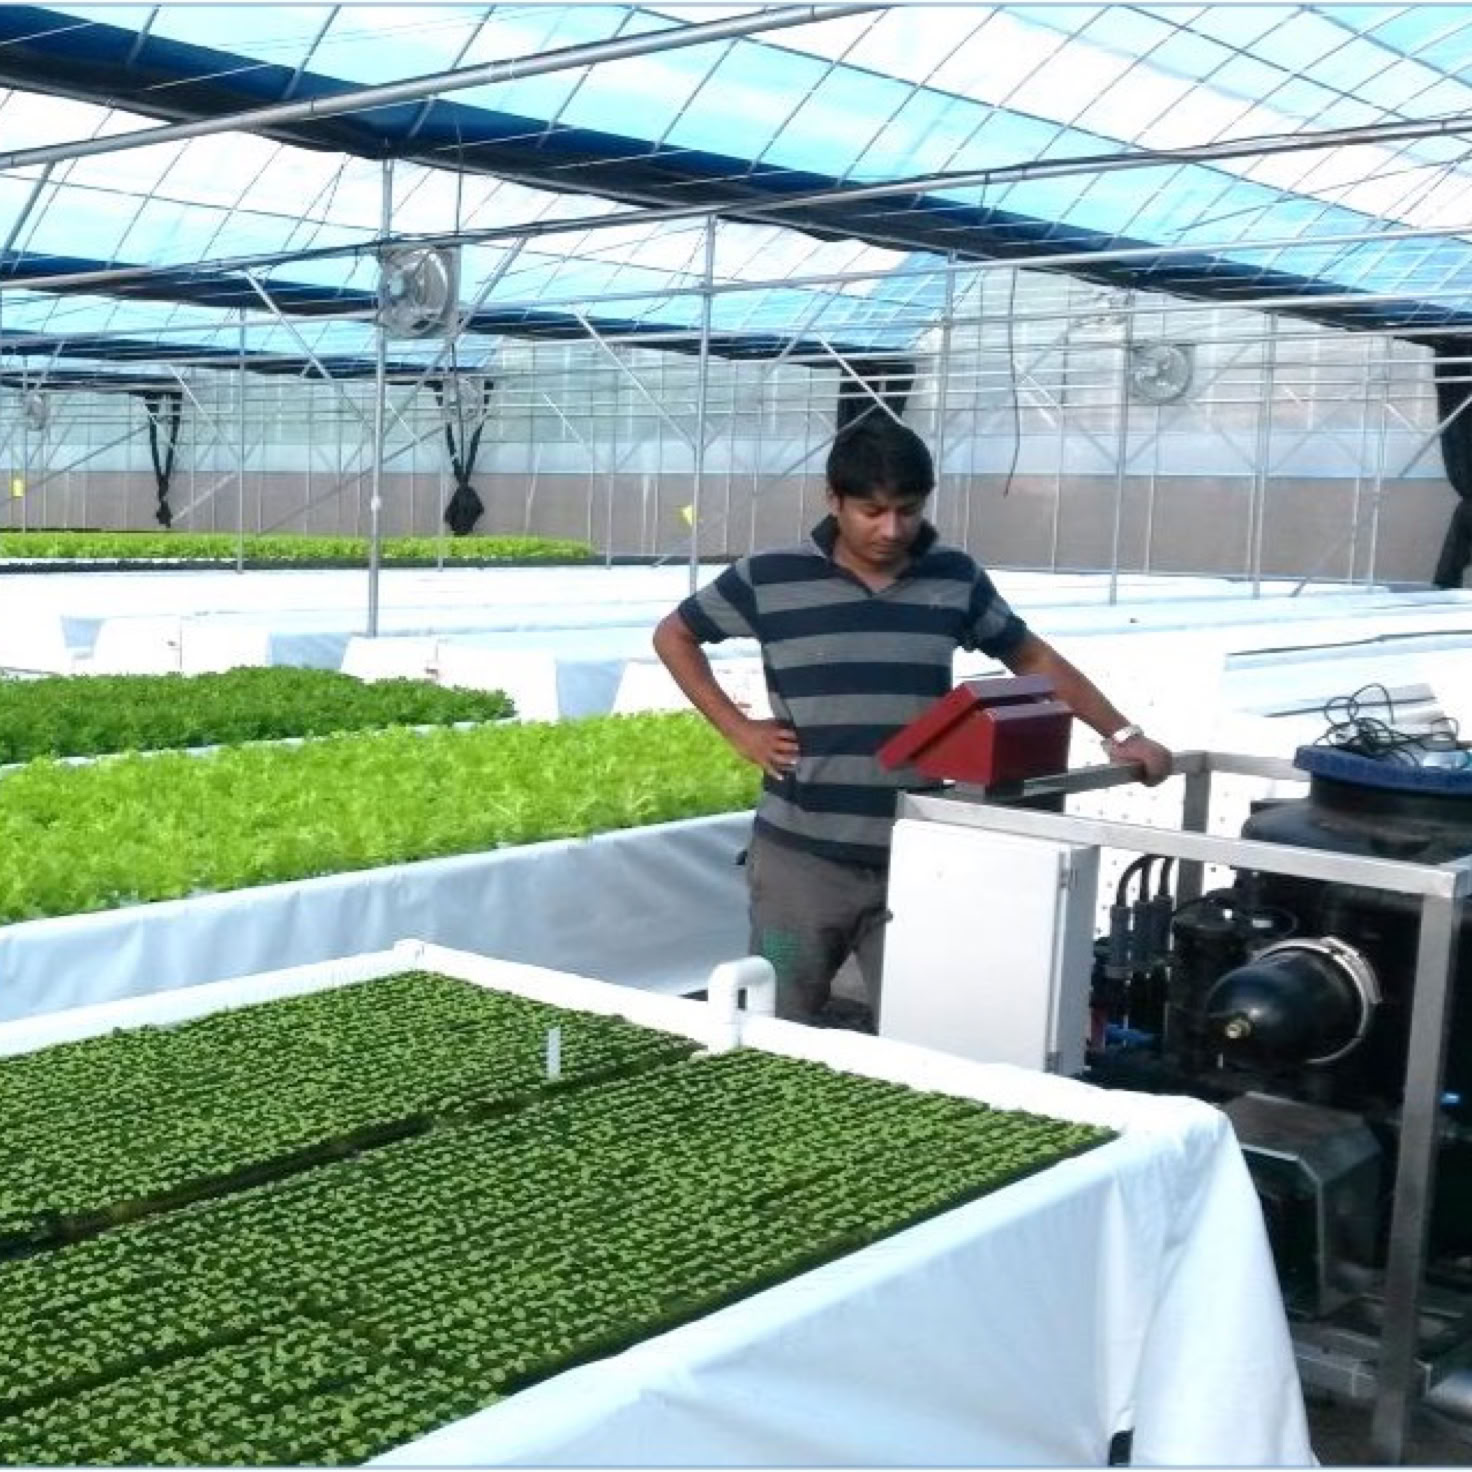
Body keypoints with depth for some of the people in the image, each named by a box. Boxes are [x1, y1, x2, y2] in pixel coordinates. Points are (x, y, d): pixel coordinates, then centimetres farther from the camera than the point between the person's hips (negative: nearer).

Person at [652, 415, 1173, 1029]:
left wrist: (1122, 735, 7)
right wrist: (738, 729, 1)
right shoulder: (769, 578, -3)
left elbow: (1032, 658, 15)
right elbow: (673, 636, 10)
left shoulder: (955, 578, 3)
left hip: (917, 860, 2)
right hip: (800, 858, -1)